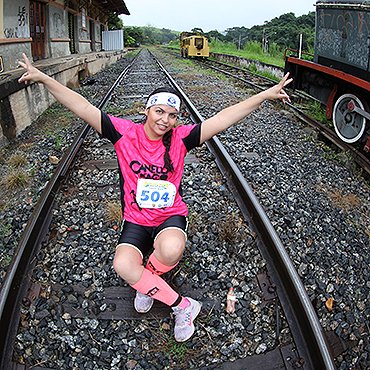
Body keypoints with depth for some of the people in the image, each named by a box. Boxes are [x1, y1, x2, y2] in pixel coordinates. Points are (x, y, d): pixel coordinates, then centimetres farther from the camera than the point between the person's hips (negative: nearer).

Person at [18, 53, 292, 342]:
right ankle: (183, 306, -7)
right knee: (123, 265, -27)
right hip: (136, 219, 1)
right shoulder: (125, 132, -6)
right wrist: (43, 78, -13)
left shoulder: (180, 138, -7)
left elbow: (221, 120, -13)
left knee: (172, 249, -36)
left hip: (171, 215, -1)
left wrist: (264, 95, -18)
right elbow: (83, 108, -10)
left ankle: (145, 281, 1)